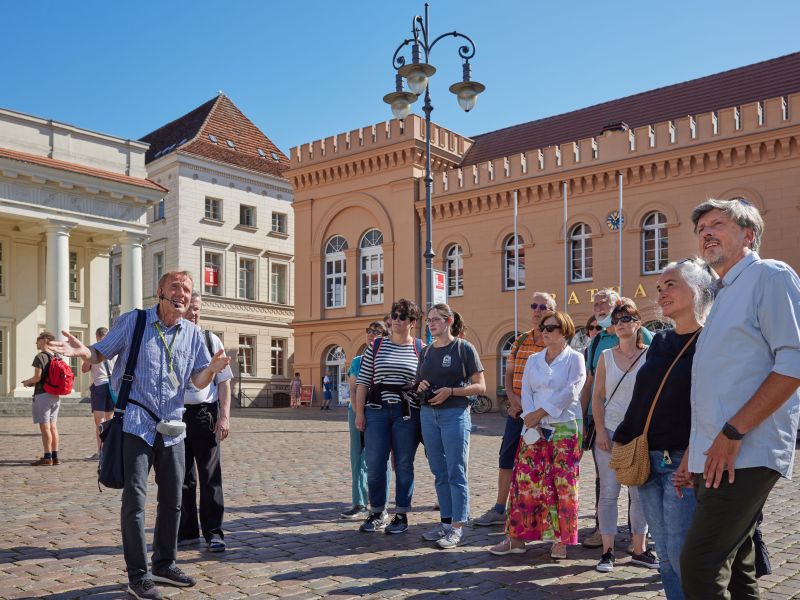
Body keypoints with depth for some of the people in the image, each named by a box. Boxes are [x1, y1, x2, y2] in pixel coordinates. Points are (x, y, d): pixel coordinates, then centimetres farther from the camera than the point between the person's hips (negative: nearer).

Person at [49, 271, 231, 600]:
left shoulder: (192, 333, 5)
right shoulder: (132, 322, -3)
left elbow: (199, 381, 4)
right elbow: (101, 354, -1)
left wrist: (212, 368, -18)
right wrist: (83, 351, -24)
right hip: (136, 424, -4)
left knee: (172, 499, 12)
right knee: (135, 498, -5)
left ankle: (164, 564, 28)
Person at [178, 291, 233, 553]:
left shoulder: (211, 340, 4)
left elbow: (224, 381, 4)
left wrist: (224, 416, -5)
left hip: (205, 413, -1)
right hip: (175, 414, 1)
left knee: (210, 476, 3)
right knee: (182, 476, 11)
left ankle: (213, 533, 12)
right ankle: (187, 531, 24)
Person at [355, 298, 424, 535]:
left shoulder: (421, 349, 3)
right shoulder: (376, 346, 7)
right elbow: (363, 381, 6)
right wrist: (359, 412, 1)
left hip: (407, 414, -1)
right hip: (377, 411, 1)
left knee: (403, 465, 5)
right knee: (374, 464, 3)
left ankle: (401, 515, 18)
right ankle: (377, 513, 20)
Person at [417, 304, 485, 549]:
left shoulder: (464, 348, -5)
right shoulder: (427, 351, 12)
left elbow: (480, 386, -6)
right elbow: (420, 381, 22)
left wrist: (451, 391, -18)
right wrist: (420, 386, -1)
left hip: (455, 414, -6)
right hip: (428, 414, 6)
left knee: (456, 473, -1)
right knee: (439, 472, 12)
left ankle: (457, 527, 8)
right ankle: (446, 521, 22)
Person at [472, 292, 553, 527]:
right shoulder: (520, 341, 12)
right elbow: (508, 374, 14)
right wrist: (513, 398, -4)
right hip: (516, 410, 6)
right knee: (506, 458, 9)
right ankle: (499, 509, 20)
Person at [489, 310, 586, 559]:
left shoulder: (575, 359, 0)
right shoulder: (533, 360, 14)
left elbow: (569, 392, -11)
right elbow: (526, 392, 7)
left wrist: (540, 413, -13)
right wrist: (530, 418, -9)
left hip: (565, 429, -4)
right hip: (535, 429, 4)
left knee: (563, 485, -1)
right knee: (526, 482, 2)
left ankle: (560, 541, 11)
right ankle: (517, 537, 10)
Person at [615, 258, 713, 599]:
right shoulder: (659, 343, 15)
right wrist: (622, 441, 17)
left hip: (683, 462, -7)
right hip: (647, 460, 7)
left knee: (682, 555, -7)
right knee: (665, 555, 10)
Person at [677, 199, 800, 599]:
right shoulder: (722, 296, 23)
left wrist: (733, 432, -19)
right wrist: (695, 453, 19)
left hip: (746, 456, -9)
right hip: (716, 459, 9)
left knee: (699, 566, -14)